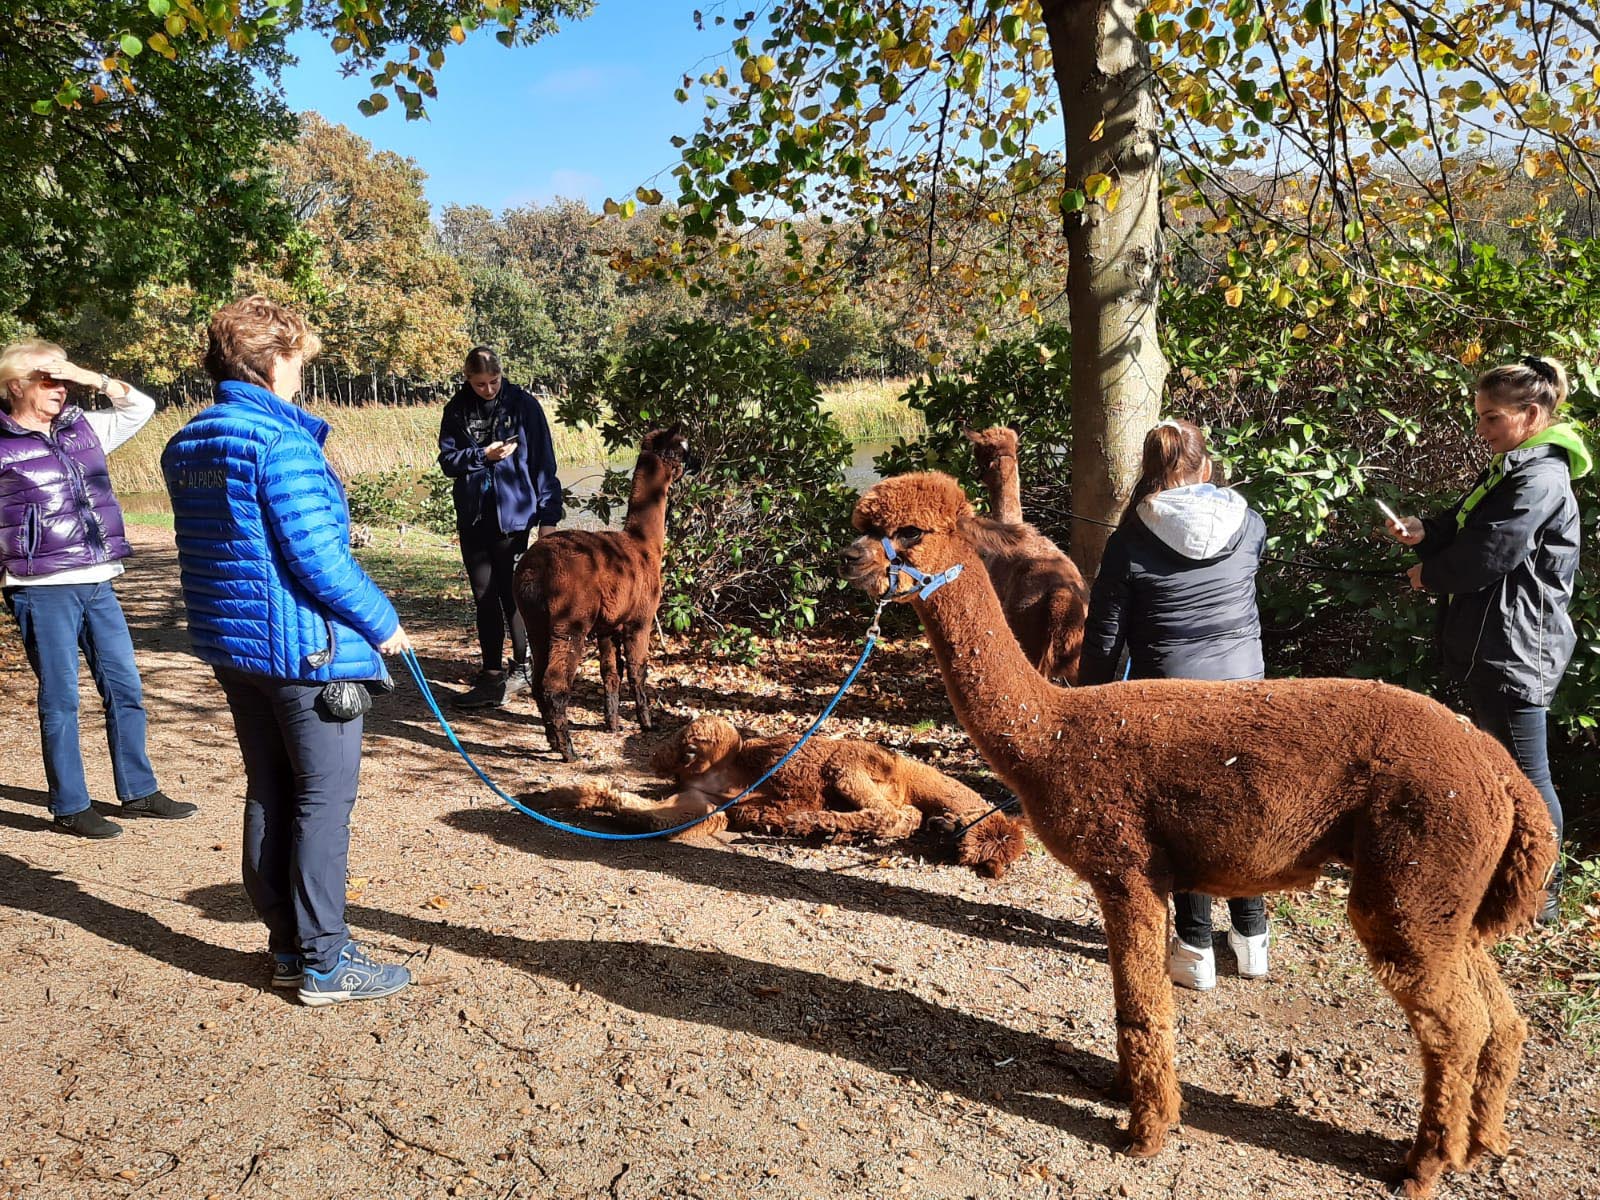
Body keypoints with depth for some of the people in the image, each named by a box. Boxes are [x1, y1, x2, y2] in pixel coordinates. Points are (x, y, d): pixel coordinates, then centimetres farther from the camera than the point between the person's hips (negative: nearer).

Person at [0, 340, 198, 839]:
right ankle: (69, 807, 13)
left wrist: (92, 378, 1)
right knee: (60, 699, 2)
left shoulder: (82, 428, 10)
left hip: (98, 585, 6)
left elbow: (141, 407, 15)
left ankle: (138, 791, 23)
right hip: (43, 591, -6)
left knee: (126, 689, 11)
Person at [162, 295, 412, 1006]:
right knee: (324, 801, 1)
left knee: (269, 794, 15)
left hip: (230, 647, 9)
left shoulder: (186, 446, 10)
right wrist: (382, 622, -10)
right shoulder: (280, 441, -18)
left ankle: (287, 946, 26)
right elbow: (317, 557, -21)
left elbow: (213, 549, 16)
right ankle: (324, 964, 8)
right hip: (307, 651, -9)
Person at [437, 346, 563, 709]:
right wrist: (483, 455, -14)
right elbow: (447, 460, 4)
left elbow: (543, 462, -3)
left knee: (511, 595, 1)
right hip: (473, 518, 4)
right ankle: (492, 674, 18)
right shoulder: (457, 410, 5)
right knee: (484, 597, 8)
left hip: (512, 516, -4)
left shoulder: (524, 405, -3)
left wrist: (548, 515, -7)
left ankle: (521, 669, 16)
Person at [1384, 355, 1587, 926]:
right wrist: (1423, 530, -4)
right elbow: (1467, 526, 16)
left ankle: (1543, 889, 17)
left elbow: (1486, 556, -22)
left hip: (1516, 649, -10)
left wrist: (1428, 575, -5)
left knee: (1525, 772, 2)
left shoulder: (1540, 479, -19)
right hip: (1486, 643, 10)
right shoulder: (1506, 468, 13)